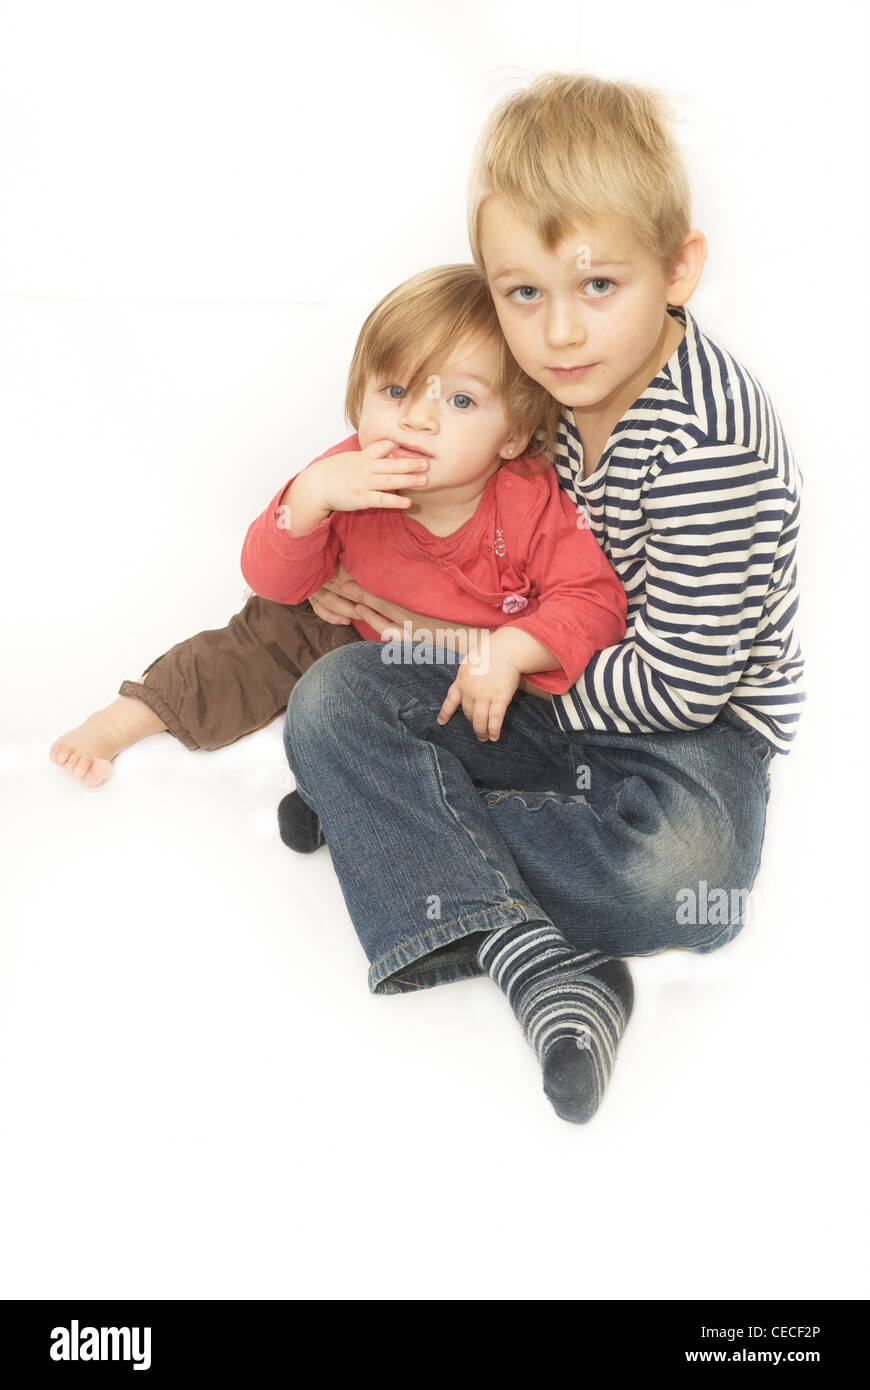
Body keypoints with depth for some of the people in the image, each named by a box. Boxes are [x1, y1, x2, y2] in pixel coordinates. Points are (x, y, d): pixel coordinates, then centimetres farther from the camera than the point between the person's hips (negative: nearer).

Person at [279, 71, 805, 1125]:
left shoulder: (706, 434, -25)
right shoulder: (554, 391, -3)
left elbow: (681, 680, -24)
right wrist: (384, 585, 1)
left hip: (692, 722, -7)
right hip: (547, 696, 7)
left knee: (686, 877, -38)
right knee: (330, 696, -11)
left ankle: (398, 823, -16)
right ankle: (535, 959, -27)